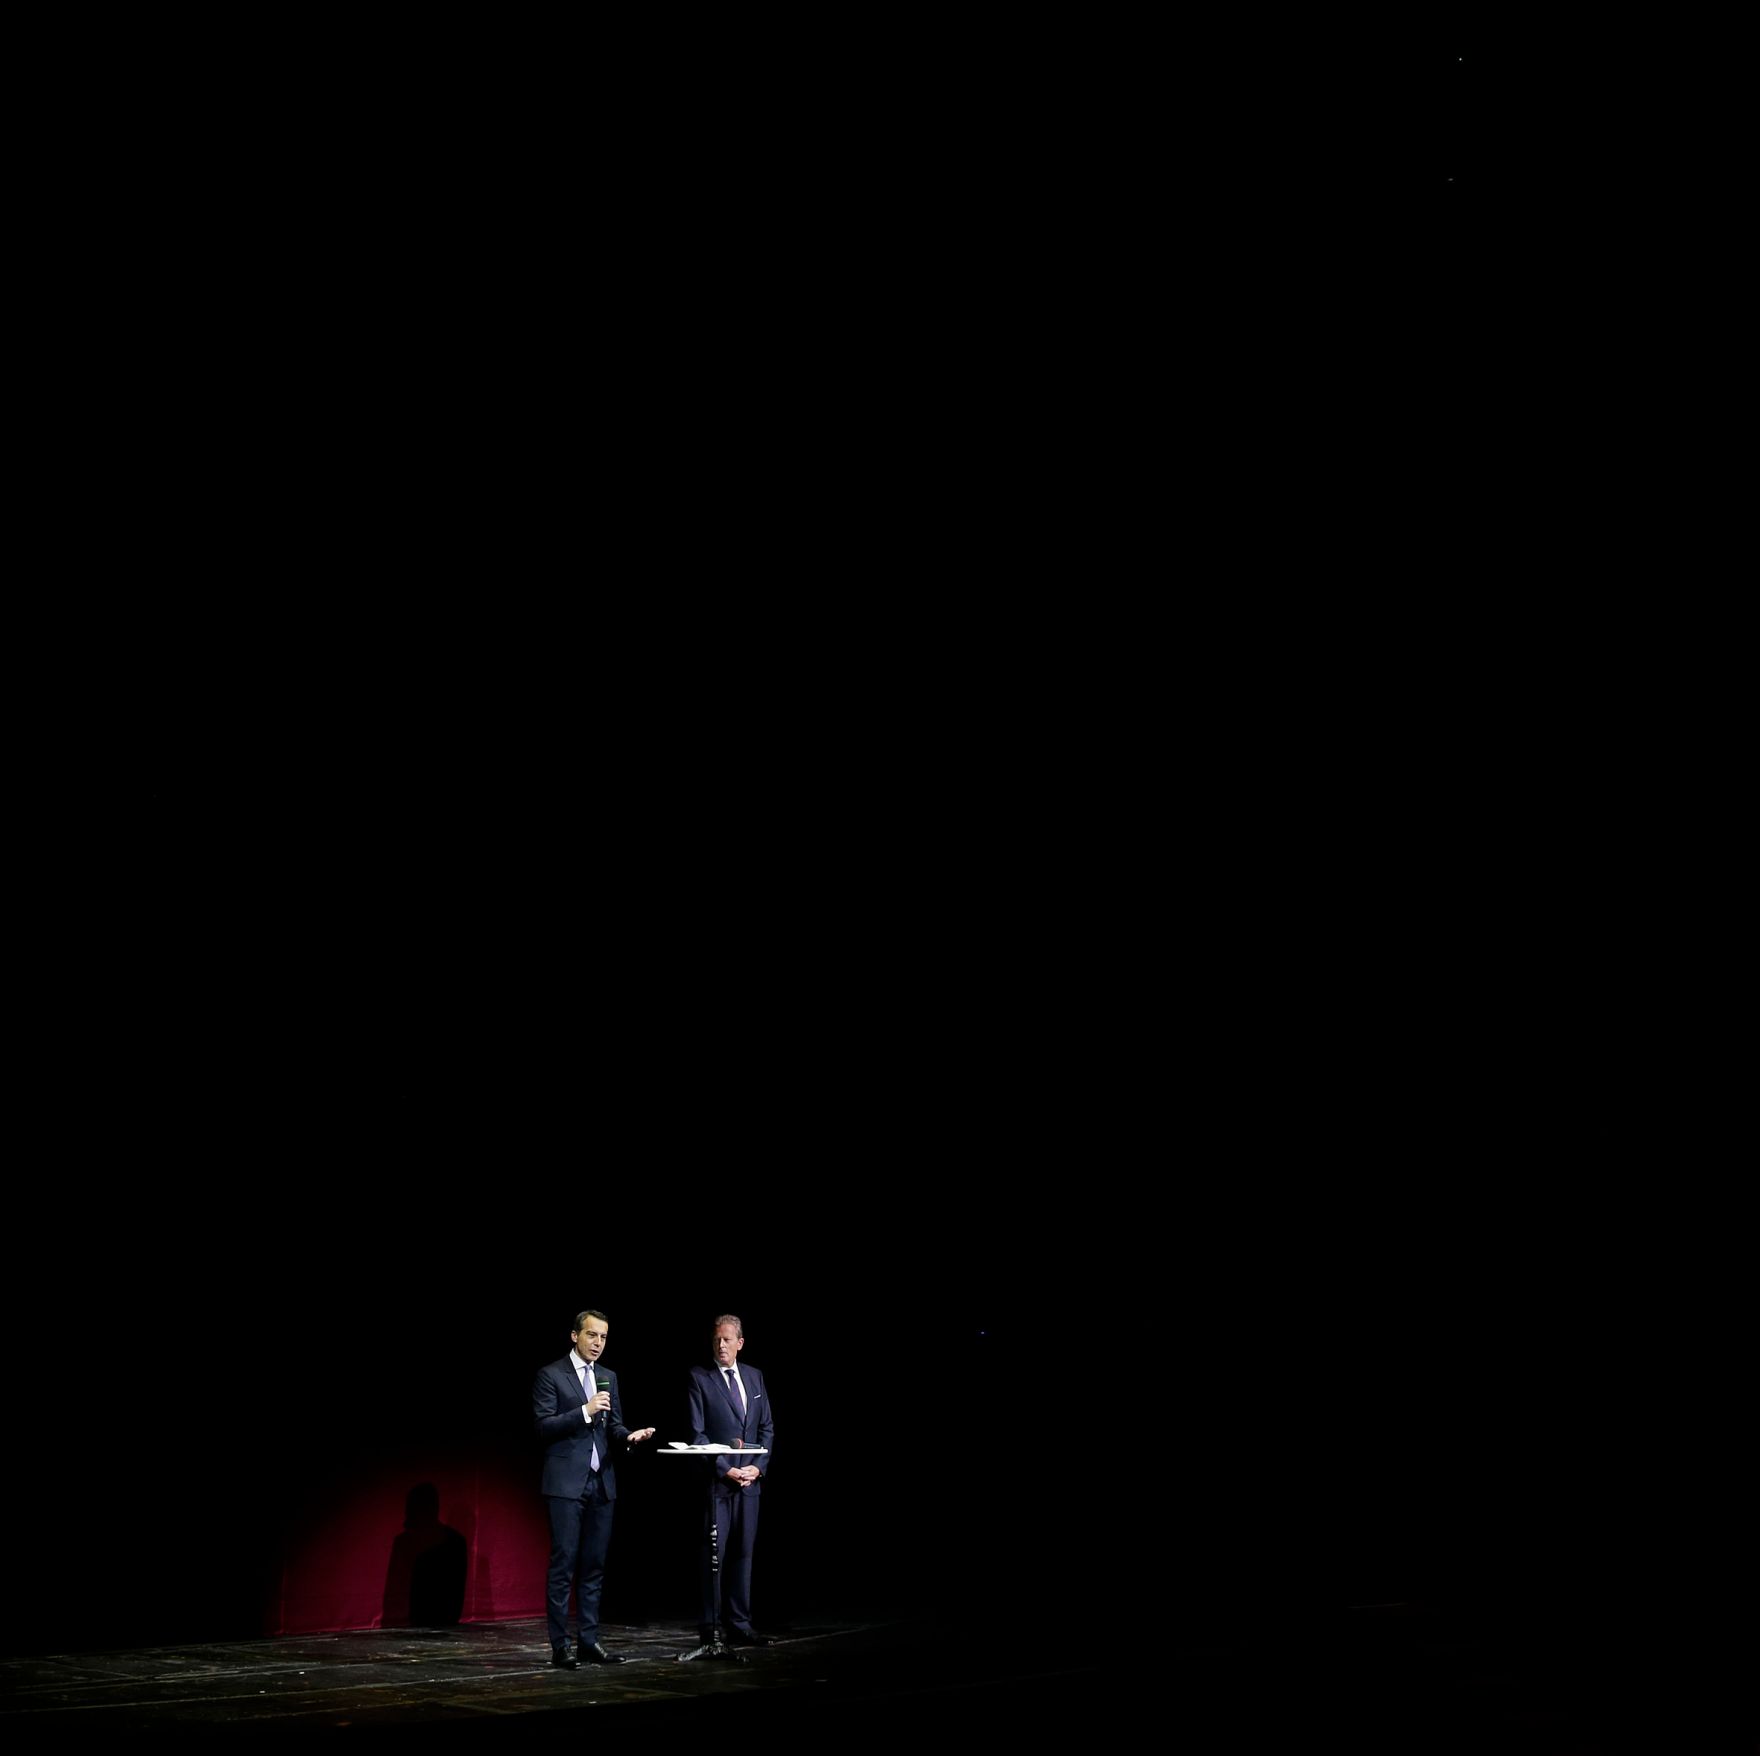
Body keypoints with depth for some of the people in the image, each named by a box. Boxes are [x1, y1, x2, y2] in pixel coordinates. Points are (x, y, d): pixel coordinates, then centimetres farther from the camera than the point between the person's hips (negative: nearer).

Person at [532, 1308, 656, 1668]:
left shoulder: (609, 1378, 14)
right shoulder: (551, 1375, -3)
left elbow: (613, 1426, 14)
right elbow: (543, 1425, -11)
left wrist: (629, 1435, -8)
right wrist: (584, 1412, -20)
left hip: (602, 1482, 6)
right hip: (566, 1483, -6)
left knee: (594, 1567, 8)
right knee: (563, 1565, -4)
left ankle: (589, 1642, 13)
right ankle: (560, 1646, 2)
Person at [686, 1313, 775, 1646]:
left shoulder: (754, 1377, 11)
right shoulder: (699, 1378, -4)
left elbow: (767, 1428, 12)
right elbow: (697, 1434, -8)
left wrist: (758, 1467, -2)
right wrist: (726, 1470, -13)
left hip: (750, 1479, 5)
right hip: (716, 1481, -5)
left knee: (742, 1554, 8)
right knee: (714, 1556, -3)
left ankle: (739, 1627, 15)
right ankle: (710, 1631, 4)